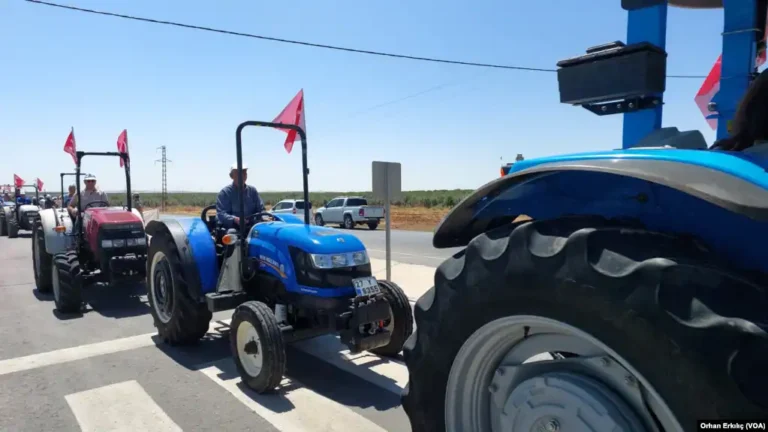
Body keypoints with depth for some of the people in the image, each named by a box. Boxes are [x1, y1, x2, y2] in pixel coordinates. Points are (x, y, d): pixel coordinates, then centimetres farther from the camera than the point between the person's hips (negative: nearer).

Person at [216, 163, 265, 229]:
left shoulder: (252, 190, 13)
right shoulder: (225, 192, 1)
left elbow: (261, 209, 13)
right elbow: (221, 213, -8)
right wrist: (235, 219, -28)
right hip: (232, 228, -3)